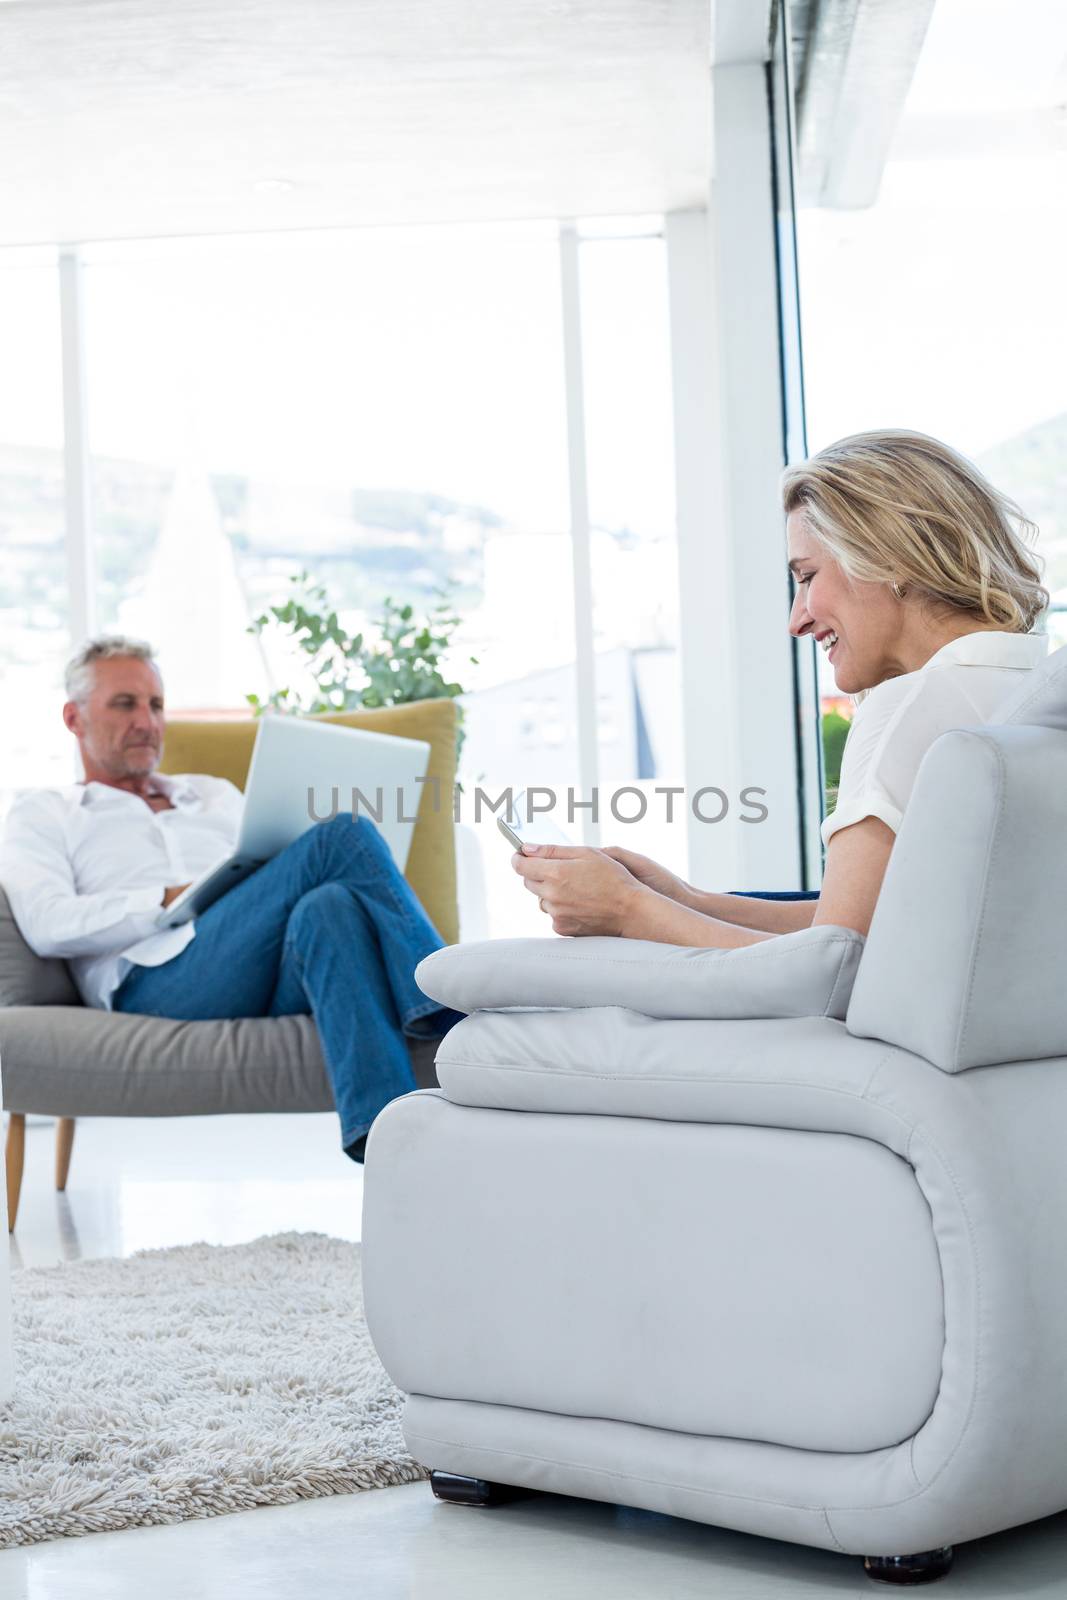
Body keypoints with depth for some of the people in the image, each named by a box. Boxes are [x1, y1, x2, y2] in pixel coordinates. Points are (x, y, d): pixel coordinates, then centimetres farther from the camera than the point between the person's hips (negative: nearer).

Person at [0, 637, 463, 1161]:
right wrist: (174, 900, -8)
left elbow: (287, 881, 25)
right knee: (343, 835, -24)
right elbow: (48, 926, 0)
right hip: (160, 982, -5)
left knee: (328, 907, -35)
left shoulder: (215, 795, 36)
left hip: (273, 981, 5)